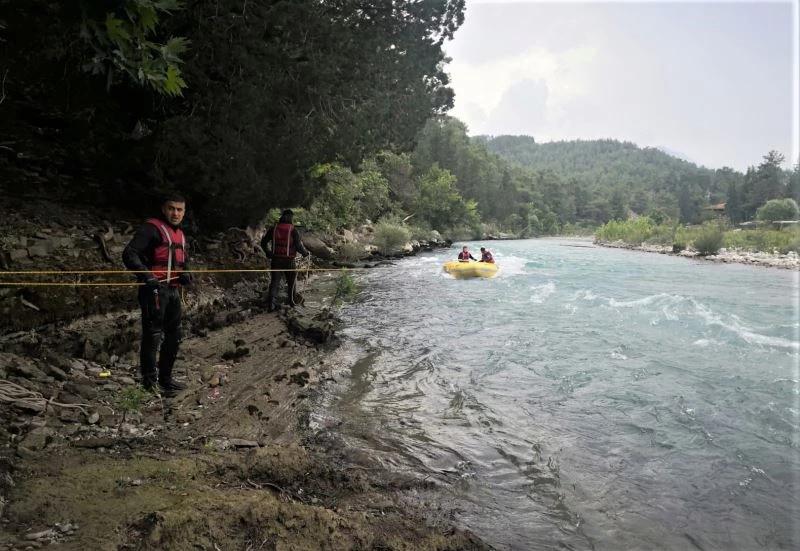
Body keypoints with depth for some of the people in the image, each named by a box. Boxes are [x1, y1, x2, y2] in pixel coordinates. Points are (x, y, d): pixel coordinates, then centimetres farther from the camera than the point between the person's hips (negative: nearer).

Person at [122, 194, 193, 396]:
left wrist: (186, 274, 5)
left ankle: (165, 378, 30)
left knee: (174, 336, 16)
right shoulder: (151, 228, -8)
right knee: (153, 336, -6)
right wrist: (146, 276, -27)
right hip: (154, 289, -9)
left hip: (173, 290, 9)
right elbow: (129, 254, -16)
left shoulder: (180, 235, 18)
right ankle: (150, 383, 3)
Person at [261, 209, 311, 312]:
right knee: (291, 281, 18)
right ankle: (292, 300, 31)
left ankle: (271, 303, -6)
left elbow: (263, 242, 6)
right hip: (289, 261, -2)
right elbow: (299, 246, -12)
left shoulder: (273, 229, 1)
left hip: (275, 260, 2)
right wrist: (306, 253, 7)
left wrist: (268, 253, 21)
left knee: (274, 282, 6)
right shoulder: (293, 230, -10)